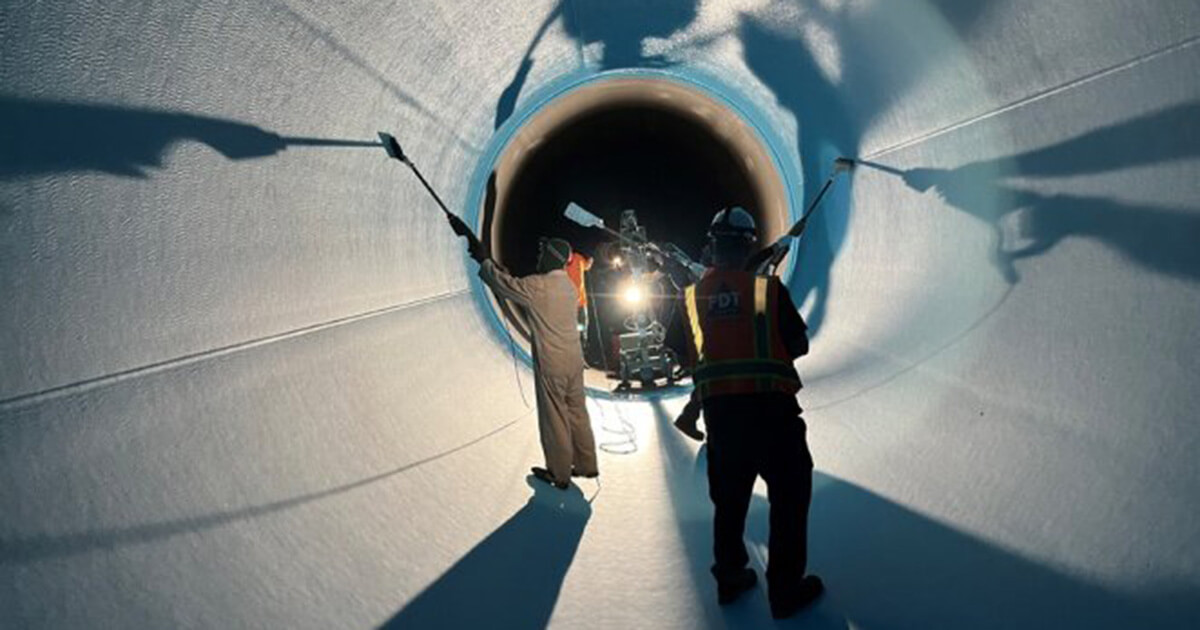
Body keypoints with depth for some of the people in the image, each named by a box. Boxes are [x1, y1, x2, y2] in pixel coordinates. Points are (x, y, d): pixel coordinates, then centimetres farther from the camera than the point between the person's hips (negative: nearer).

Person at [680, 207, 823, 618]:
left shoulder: (691, 297, 3)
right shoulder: (768, 287, -6)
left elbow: (686, 356, 10)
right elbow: (799, 346, 0)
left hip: (718, 409, 4)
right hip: (770, 404, -4)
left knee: (729, 496, 18)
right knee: (789, 495, 8)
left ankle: (729, 577, 28)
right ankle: (786, 590, 10)